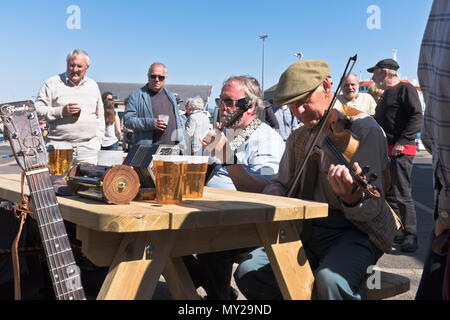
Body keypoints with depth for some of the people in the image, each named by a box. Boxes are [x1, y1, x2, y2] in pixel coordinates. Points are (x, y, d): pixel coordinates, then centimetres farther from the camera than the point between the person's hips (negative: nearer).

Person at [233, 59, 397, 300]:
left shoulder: (364, 129, -10)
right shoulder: (298, 138, 12)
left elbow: (371, 210, -17)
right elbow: (281, 183, 20)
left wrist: (352, 197, -42)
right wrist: (274, 193, -5)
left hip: (354, 231, -6)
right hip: (306, 231, 6)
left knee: (330, 278, -37)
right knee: (248, 272, -14)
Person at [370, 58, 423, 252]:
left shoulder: (405, 89, -7)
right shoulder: (386, 94, 23)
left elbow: (417, 118, -16)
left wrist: (402, 141, -23)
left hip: (401, 151, -10)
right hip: (385, 151, 10)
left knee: (401, 194, -9)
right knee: (387, 193, 11)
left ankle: (410, 237, -2)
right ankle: (396, 232, 21)